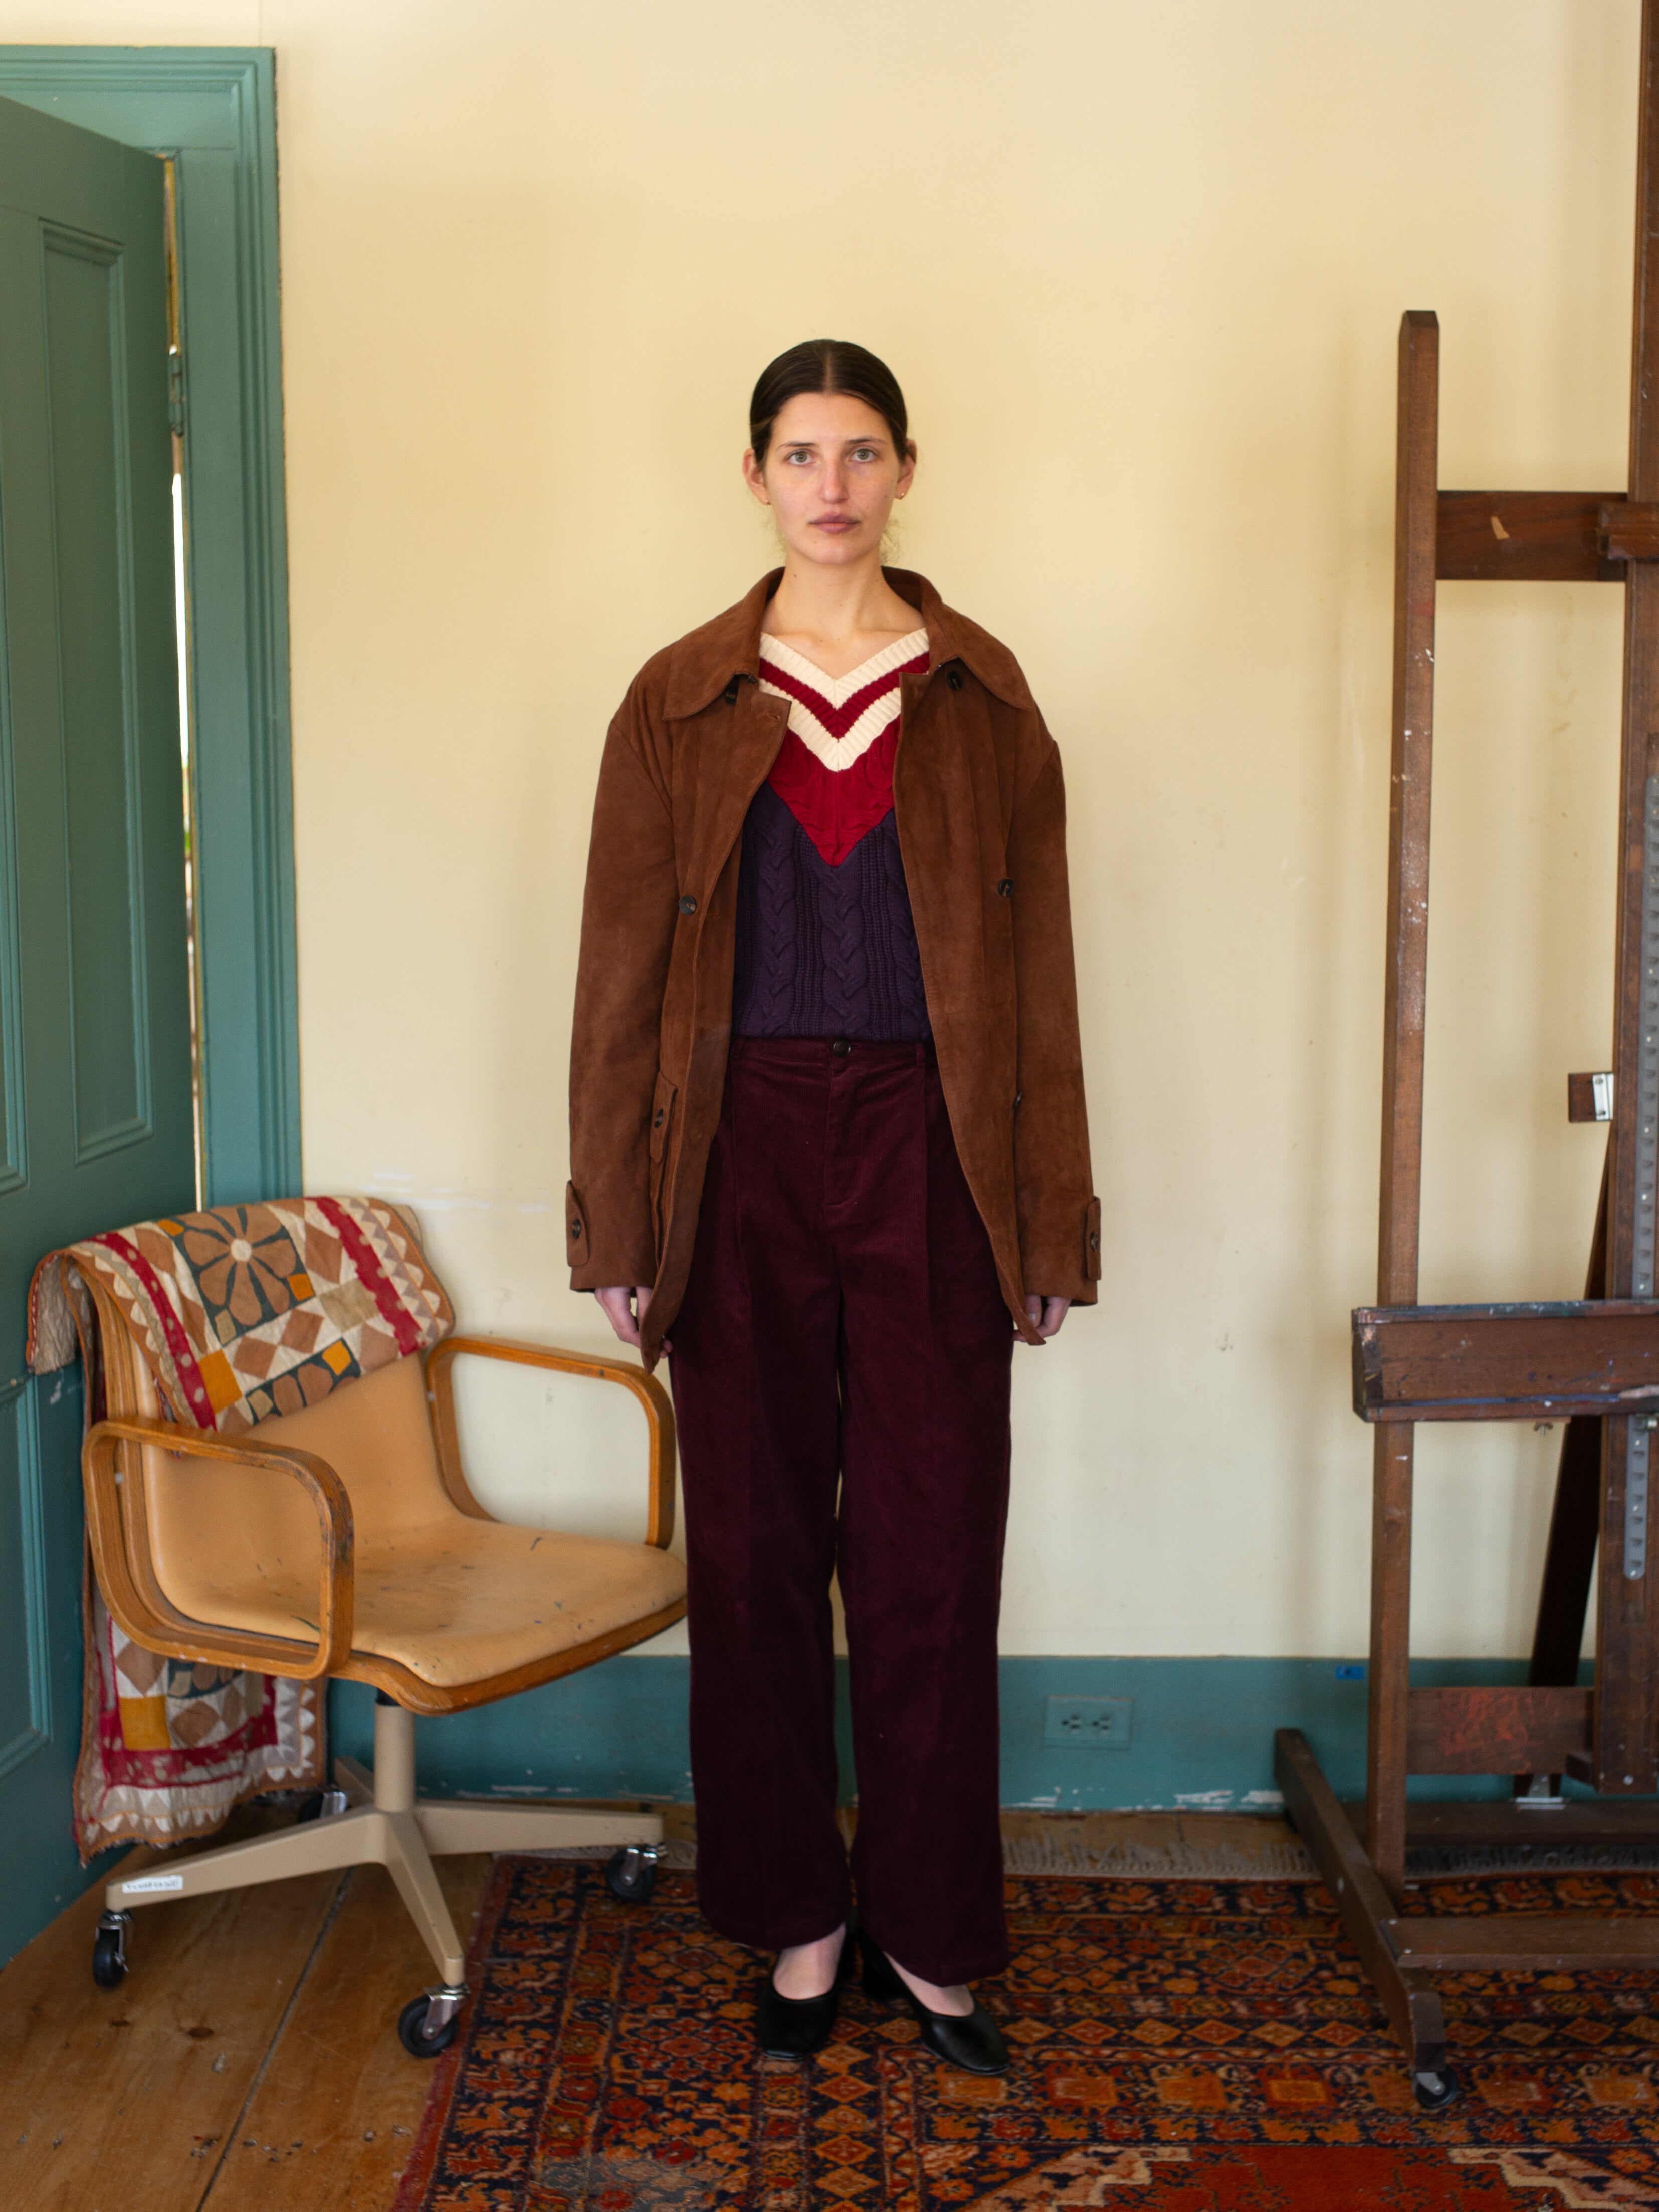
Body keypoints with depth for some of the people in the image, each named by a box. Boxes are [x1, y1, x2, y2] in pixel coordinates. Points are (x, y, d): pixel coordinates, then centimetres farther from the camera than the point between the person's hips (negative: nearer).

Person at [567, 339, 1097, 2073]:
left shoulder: (979, 698, 6)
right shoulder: (681, 703, 5)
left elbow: (1036, 968, 5)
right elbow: (624, 969, 4)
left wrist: (1051, 1219, 1)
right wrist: (615, 1222, 0)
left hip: (932, 1151, 0)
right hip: (745, 1149, 1)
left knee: (932, 1548, 4)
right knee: (753, 1548, 7)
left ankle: (927, 1934, 21)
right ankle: (796, 1923, 25)